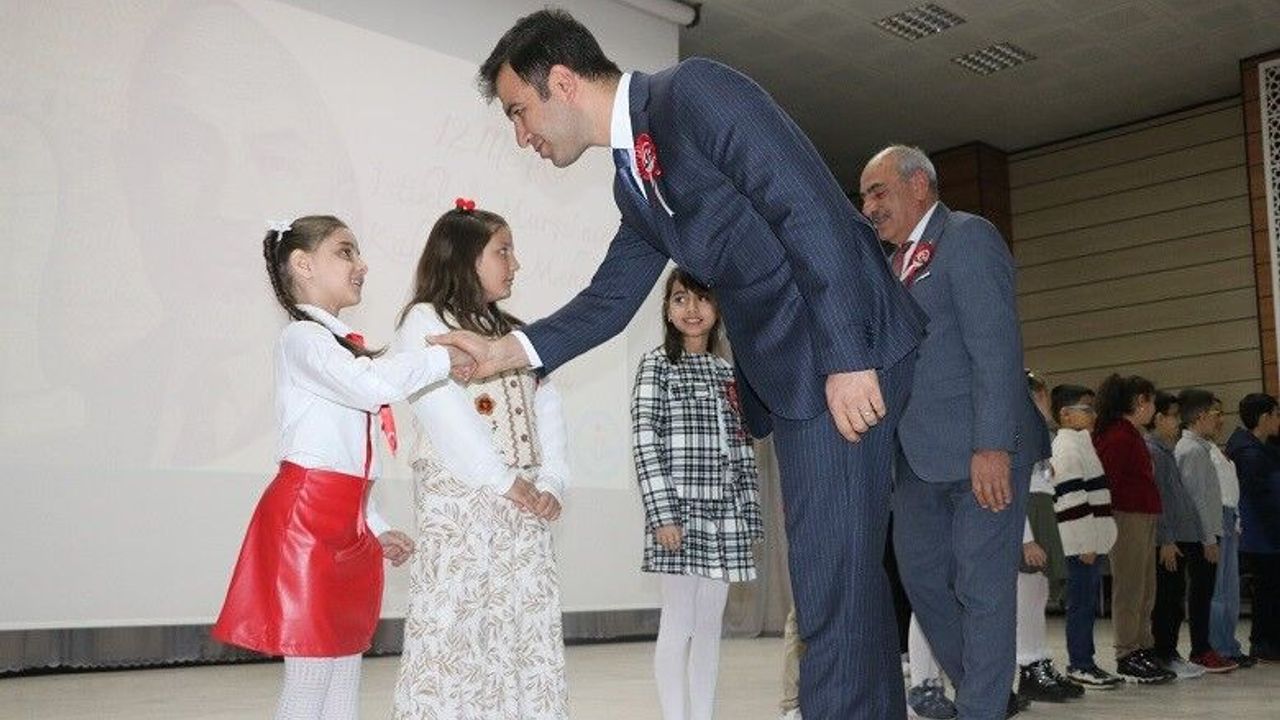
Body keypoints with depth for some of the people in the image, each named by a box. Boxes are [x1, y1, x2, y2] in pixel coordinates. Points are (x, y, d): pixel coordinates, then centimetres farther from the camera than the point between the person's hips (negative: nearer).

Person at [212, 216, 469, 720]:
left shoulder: (344, 347, 21)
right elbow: (371, 385, -28)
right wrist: (442, 357, -15)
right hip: (307, 517, -9)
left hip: (349, 525, 9)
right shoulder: (301, 338, -8)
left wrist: (376, 526, 20)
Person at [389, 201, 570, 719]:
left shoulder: (514, 332, 21)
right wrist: (502, 479, -13)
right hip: (459, 503, -6)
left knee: (529, 630, 5)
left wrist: (551, 483, -3)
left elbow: (547, 410, 11)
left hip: (525, 503, 6)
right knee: (454, 628, -7)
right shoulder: (424, 321, 1)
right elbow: (444, 413, -11)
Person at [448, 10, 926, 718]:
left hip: (844, 349, -9)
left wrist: (847, 358, -21)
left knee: (830, 573, -8)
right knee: (845, 572, 15)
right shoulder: (632, 181, 15)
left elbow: (812, 209, -18)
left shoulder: (695, 91, -11)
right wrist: (508, 349, 5)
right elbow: (609, 300, 18)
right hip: (786, 369, 9)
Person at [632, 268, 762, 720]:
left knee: (709, 624, 9)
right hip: (678, 510, -5)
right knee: (678, 624, -1)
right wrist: (662, 513, -14)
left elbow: (741, 448, 13)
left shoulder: (727, 373, 14)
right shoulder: (657, 365, 0)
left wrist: (750, 514, 8)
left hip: (723, 513, 5)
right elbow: (644, 442, -7)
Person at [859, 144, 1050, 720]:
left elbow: (996, 346, -15)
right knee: (922, 579, 12)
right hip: (919, 458, 9)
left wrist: (992, 446, -23)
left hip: (982, 453, -8)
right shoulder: (895, 264, 20)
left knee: (982, 589, -1)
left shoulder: (969, 237, -5)